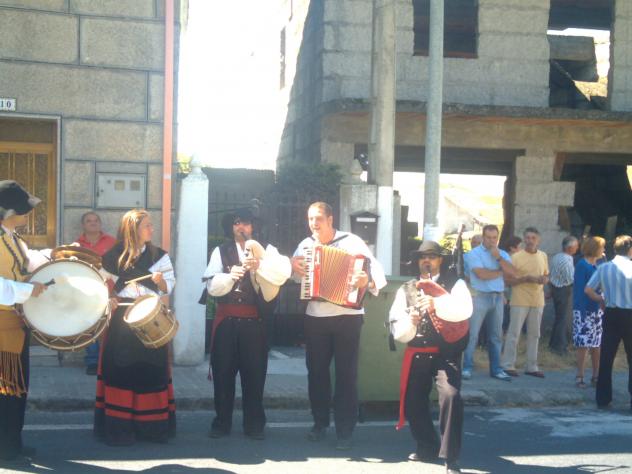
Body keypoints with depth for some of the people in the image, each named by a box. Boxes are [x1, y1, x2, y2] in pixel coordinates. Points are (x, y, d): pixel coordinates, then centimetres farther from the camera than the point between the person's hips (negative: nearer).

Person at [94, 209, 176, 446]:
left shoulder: (159, 255, 5)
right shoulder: (114, 256, 1)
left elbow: (169, 286, 4)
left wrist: (161, 281, -17)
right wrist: (107, 299, -8)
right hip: (121, 317, -1)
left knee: (151, 368, 0)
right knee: (120, 368, -3)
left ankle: (152, 426, 8)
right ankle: (118, 427, 3)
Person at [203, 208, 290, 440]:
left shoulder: (266, 250, 6)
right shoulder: (221, 251, 9)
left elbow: (284, 272, -12)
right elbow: (212, 286, -1)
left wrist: (260, 265, -27)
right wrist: (229, 276, -21)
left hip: (254, 320, -1)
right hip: (226, 319, 1)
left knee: (254, 371, 3)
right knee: (223, 370, 4)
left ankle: (254, 424, 12)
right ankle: (222, 422, 14)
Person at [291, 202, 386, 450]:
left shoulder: (351, 242, -8)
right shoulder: (305, 245, 5)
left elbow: (375, 268, -16)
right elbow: (295, 274, 17)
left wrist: (368, 280, -39)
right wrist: (293, 266, -7)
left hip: (347, 316, -4)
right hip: (315, 317, 4)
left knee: (346, 373, 0)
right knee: (316, 371, 10)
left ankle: (345, 429, 5)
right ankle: (320, 422, 24)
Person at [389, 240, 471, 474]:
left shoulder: (454, 284, 2)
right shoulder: (406, 289, 12)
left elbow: (464, 309, -19)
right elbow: (397, 330, 7)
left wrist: (436, 304, -30)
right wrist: (409, 323, -15)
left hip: (446, 352, -4)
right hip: (417, 353, 5)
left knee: (451, 396, -23)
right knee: (412, 401, 5)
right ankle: (427, 447, 30)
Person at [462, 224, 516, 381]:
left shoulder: (503, 254, 13)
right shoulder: (475, 253, -3)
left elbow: (511, 271, -2)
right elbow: (482, 274, -16)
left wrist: (498, 258, -10)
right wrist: (500, 272, -2)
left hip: (498, 297, 5)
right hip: (480, 296, -5)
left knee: (496, 335, 9)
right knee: (472, 334, -5)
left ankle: (495, 369, 15)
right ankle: (467, 367, 0)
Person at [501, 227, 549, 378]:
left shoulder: (543, 256, 9)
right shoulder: (516, 257, -7)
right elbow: (509, 280, -8)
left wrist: (545, 280, -4)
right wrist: (527, 278, -19)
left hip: (537, 301, 5)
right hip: (520, 301, -5)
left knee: (534, 334, 10)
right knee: (514, 333, -3)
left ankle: (532, 366, 18)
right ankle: (508, 365, 4)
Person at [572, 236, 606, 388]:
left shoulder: (598, 266, 12)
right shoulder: (582, 265, -9)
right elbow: (580, 289, -13)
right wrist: (582, 312, -18)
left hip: (598, 310, 7)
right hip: (585, 310, -7)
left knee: (598, 344, 8)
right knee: (584, 344, -4)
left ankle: (596, 377, 15)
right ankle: (580, 377, 4)